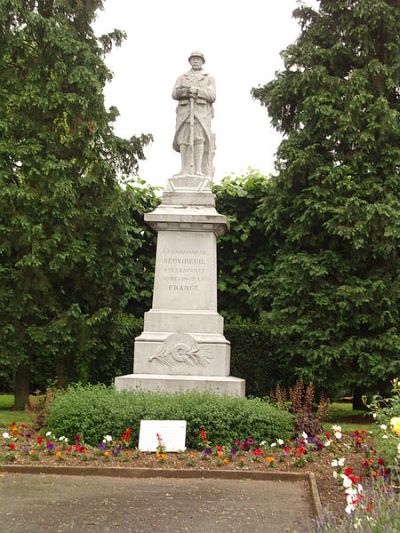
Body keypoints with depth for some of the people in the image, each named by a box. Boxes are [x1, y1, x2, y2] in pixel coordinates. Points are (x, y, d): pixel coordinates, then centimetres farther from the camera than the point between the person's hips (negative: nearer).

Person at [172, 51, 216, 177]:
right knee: (184, 140, -11)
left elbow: (212, 97, 3)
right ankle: (185, 172, -15)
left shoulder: (209, 79, 17)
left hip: (202, 113, -1)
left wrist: (195, 90, -7)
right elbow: (174, 94, 7)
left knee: (199, 139, -17)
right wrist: (186, 91, -12)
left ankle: (199, 171, -22)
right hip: (184, 112, 2)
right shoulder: (181, 78, 22)